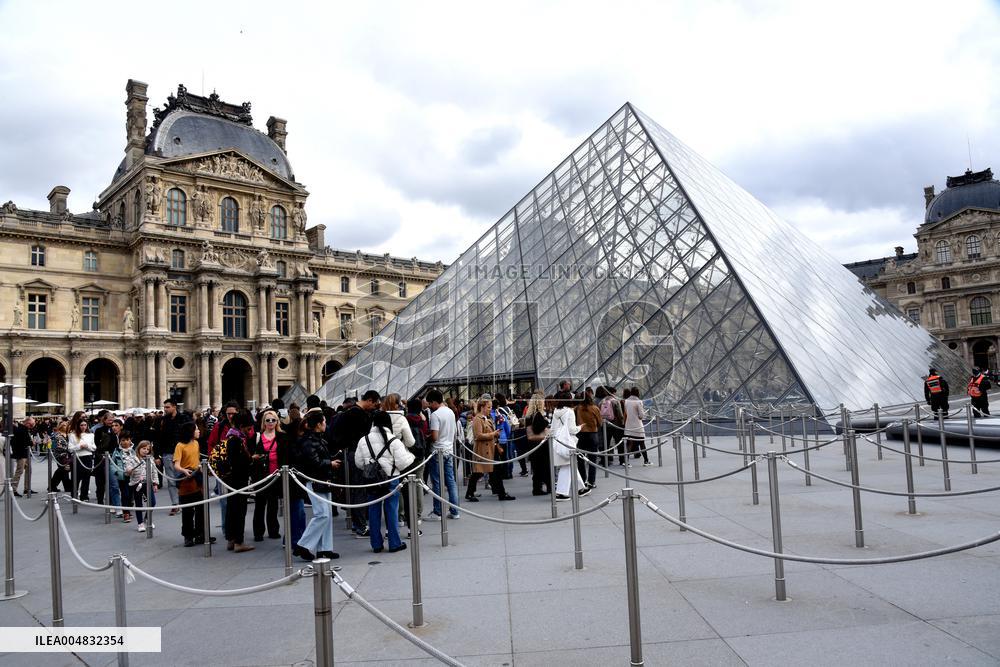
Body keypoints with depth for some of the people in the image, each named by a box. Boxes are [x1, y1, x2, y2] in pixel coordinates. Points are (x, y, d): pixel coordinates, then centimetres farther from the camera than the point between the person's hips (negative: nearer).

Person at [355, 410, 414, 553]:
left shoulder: (363, 440, 0)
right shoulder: (394, 441, -10)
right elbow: (403, 463, -11)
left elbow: (358, 463, 6)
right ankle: (394, 544, 11)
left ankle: (376, 544, 17)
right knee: (392, 510, 6)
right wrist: (409, 454, 8)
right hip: (391, 480, -3)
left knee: (373, 511, 11)